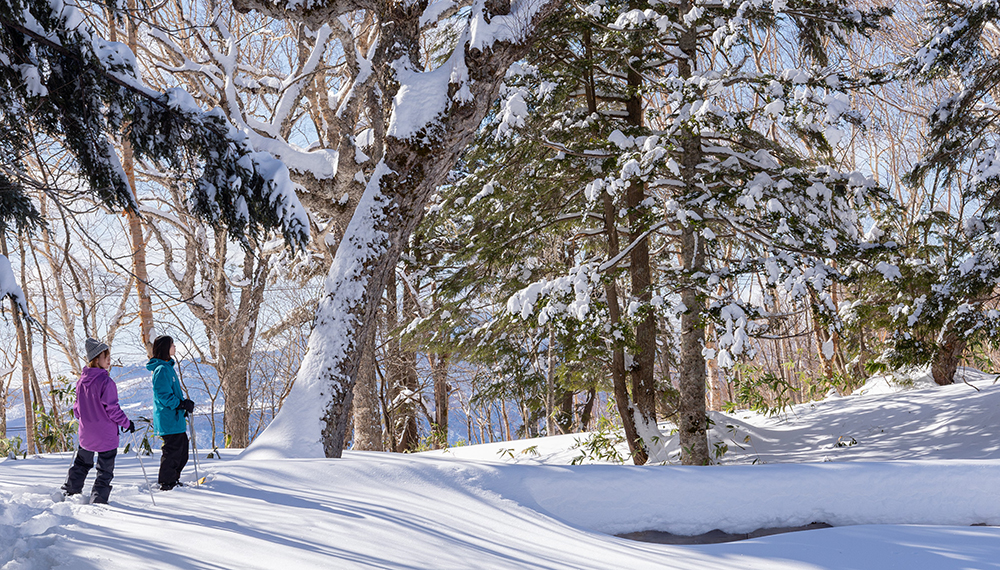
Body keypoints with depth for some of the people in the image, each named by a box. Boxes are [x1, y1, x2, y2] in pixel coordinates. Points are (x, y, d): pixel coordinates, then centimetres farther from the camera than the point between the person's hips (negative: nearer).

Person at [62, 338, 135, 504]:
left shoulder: (81, 380, 1)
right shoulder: (106, 382, -21)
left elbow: (77, 406, 11)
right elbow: (112, 408, -19)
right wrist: (127, 423, -5)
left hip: (86, 433, 7)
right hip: (106, 434, -7)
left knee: (82, 464, 25)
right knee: (105, 469, 7)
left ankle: (69, 493, 31)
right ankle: (98, 499, 7)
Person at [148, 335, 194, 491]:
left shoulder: (167, 366, 15)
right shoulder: (162, 369, -18)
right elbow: (164, 396, -21)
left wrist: (184, 402, 12)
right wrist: (183, 404, -18)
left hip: (176, 419, 11)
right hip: (169, 420, -11)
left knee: (182, 448, 17)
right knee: (172, 450, -3)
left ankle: (173, 480, 28)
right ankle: (167, 483, 7)